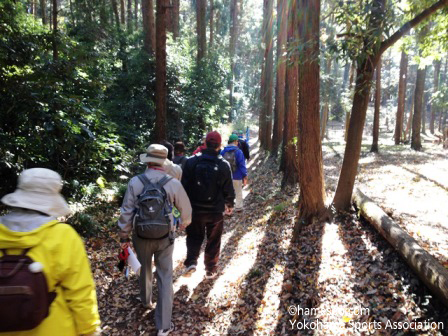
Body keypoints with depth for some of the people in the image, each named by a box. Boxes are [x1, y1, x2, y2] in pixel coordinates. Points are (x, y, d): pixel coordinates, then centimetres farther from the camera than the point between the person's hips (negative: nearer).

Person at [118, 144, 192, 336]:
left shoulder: (135, 182, -13)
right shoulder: (173, 183, -12)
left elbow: (126, 212, -9)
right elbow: (185, 208, 1)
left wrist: (124, 237, 4)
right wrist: (185, 223, 23)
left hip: (141, 236, 2)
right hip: (164, 237, -1)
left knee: (145, 270, 26)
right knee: (165, 278, 8)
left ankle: (146, 300, 53)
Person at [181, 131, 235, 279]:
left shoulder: (192, 161, -8)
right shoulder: (224, 165, -10)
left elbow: (184, 185, -3)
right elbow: (228, 189, -3)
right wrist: (229, 205, 15)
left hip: (195, 209, 1)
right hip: (215, 211, -1)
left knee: (194, 236, 20)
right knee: (213, 241, 14)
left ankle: (191, 262, 3)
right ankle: (210, 270, 23)